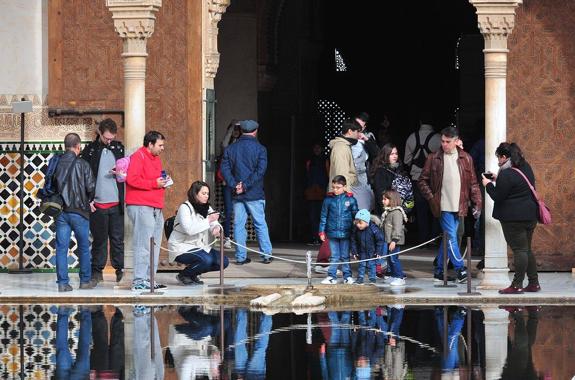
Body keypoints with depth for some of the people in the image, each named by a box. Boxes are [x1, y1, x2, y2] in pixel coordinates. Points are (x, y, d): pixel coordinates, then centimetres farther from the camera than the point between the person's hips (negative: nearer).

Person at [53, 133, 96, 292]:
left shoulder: (56, 164, 0)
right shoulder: (82, 165, -10)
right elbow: (91, 187, -10)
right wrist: (88, 201, 10)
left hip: (61, 211, 3)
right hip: (79, 212, -3)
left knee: (61, 247, 4)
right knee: (84, 247, 12)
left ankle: (62, 283, 1)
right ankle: (85, 280, 19)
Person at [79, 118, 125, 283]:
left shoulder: (119, 148, 9)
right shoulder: (90, 150, 0)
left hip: (116, 203, 2)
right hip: (97, 203, -2)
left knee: (117, 238, 2)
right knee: (99, 239, 3)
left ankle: (119, 268, 9)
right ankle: (97, 270, 10)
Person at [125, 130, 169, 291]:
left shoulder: (155, 159, 22)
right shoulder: (138, 157, -8)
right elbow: (132, 179, -19)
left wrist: (163, 182, 12)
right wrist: (154, 183, -16)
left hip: (156, 208, 10)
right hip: (141, 207, -10)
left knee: (154, 245, 10)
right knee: (144, 244, -11)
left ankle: (149, 279, 15)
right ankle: (139, 281, -11)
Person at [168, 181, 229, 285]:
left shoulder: (207, 208, 10)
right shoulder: (185, 208, -15)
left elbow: (214, 224, -1)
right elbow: (189, 229, -29)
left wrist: (217, 228, -27)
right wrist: (208, 221, -29)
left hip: (201, 247, 8)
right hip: (182, 247, -8)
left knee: (223, 261, -6)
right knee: (206, 259, -32)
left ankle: (193, 274, 12)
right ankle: (183, 275, -5)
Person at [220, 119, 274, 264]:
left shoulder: (230, 149, 6)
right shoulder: (260, 149, -3)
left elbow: (224, 168, -3)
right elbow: (260, 170, -13)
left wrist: (234, 185, -8)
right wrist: (246, 185, -12)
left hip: (237, 194, 2)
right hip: (255, 193, -2)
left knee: (239, 225, 5)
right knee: (260, 224, 6)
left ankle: (241, 256, 3)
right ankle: (266, 254, 8)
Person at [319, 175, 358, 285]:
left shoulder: (350, 199, -1)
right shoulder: (328, 199, 1)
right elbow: (323, 217, 6)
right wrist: (322, 232, 4)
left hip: (345, 233, -1)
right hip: (332, 233, 1)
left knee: (345, 256, 7)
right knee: (334, 256, 5)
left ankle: (347, 276, 16)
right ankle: (332, 277, 11)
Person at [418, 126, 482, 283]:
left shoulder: (466, 159, 6)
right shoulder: (434, 158, 0)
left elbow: (473, 183, 8)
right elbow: (422, 180, 6)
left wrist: (477, 203, 1)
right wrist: (431, 198, -6)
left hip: (458, 206, 3)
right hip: (443, 206, -3)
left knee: (448, 238, 8)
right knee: (451, 237, -11)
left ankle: (439, 271, 17)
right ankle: (460, 269, -8)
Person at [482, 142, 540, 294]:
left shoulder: (506, 174, -18)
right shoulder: (526, 168, 10)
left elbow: (497, 196, -13)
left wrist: (489, 184, 3)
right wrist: (498, 180, 17)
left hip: (513, 219, -9)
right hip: (530, 215, 9)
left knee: (519, 250, -6)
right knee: (527, 249, 15)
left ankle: (517, 285, -3)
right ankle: (534, 283, 17)